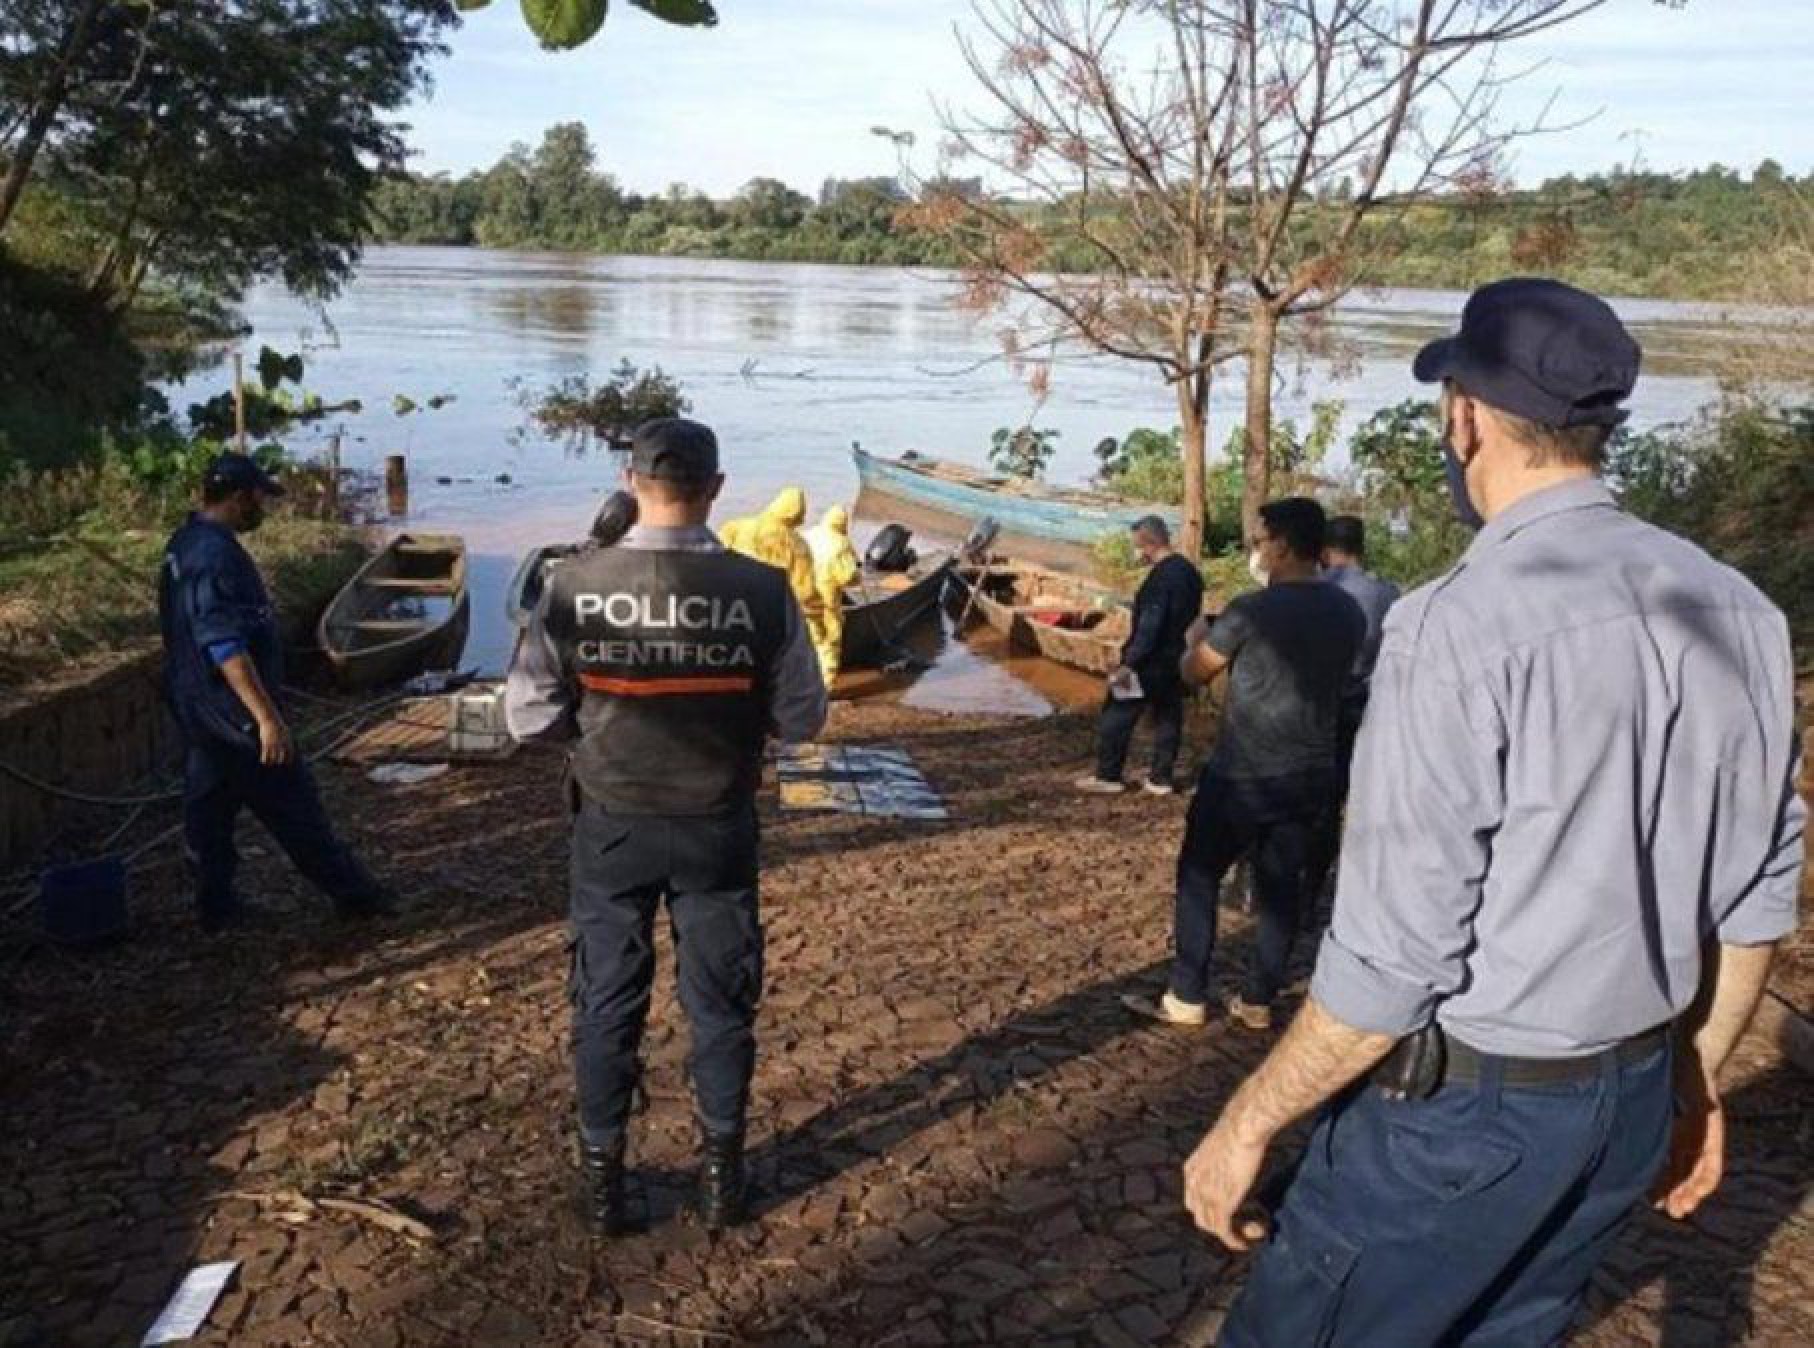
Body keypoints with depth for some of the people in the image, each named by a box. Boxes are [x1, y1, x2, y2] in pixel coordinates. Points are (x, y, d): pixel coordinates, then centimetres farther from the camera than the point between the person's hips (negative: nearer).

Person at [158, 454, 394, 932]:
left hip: (197, 709, 10)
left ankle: (217, 905, 24)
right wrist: (267, 717, -29)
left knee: (210, 806, 15)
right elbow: (226, 647, -29)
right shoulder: (216, 556, -23)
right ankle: (354, 893, 11)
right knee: (294, 807, 0)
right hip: (232, 713, -10)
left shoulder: (185, 544, 10)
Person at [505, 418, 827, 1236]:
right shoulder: (762, 591, -16)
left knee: (607, 1004, 17)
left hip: (611, 826, 0)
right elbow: (802, 717, -7)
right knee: (721, 1001, 17)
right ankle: (721, 1178, 32)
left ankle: (603, 1181, 31)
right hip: (717, 828, 0)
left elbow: (529, 717, -8)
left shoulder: (573, 587, -15)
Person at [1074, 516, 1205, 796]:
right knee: (1168, 718, 12)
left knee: (1116, 717, 2)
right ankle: (1161, 778, 17)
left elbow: (1149, 625, -26)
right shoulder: (1190, 571, 7)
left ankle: (1107, 776, 7)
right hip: (1177, 661, 9)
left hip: (1151, 662, -9)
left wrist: (1129, 663, -25)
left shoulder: (1161, 576, -22)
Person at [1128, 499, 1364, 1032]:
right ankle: (1257, 1001, 21)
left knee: (1198, 877, 8)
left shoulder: (1252, 610, -17)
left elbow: (1194, 671, -3)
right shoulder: (1349, 613, 1)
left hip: (1243, 774, -6)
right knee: (1281, 886, 13)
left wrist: (1195, 638, 19)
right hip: (1310, 774, 6)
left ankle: (1187, 998, 12)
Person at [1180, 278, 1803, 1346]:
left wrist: (1249, 1122, -9)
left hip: (1466, 1108, -7)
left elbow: (1394, 958, -22)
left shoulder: (1460, 626, -23)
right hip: (1637, 1100, 7)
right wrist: (1696, 1082, 21)